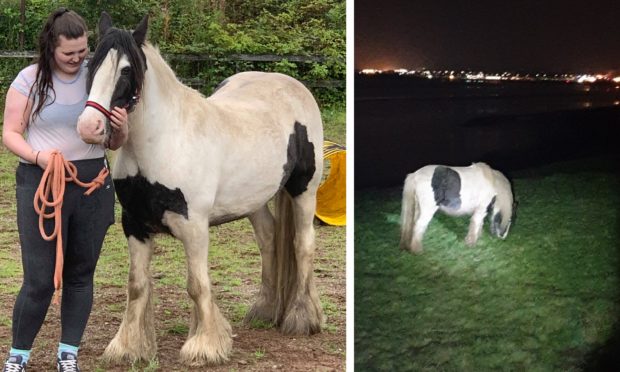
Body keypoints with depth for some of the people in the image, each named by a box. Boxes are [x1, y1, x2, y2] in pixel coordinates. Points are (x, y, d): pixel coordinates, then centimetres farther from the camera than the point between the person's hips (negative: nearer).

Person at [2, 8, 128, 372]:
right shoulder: (30, 79, -3)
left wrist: (121, 129, -13)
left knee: (81, 273, 10)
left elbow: (116, 143, 11)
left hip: (92, 183, 3)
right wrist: (37, 155, -20)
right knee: (40, 279, -4)